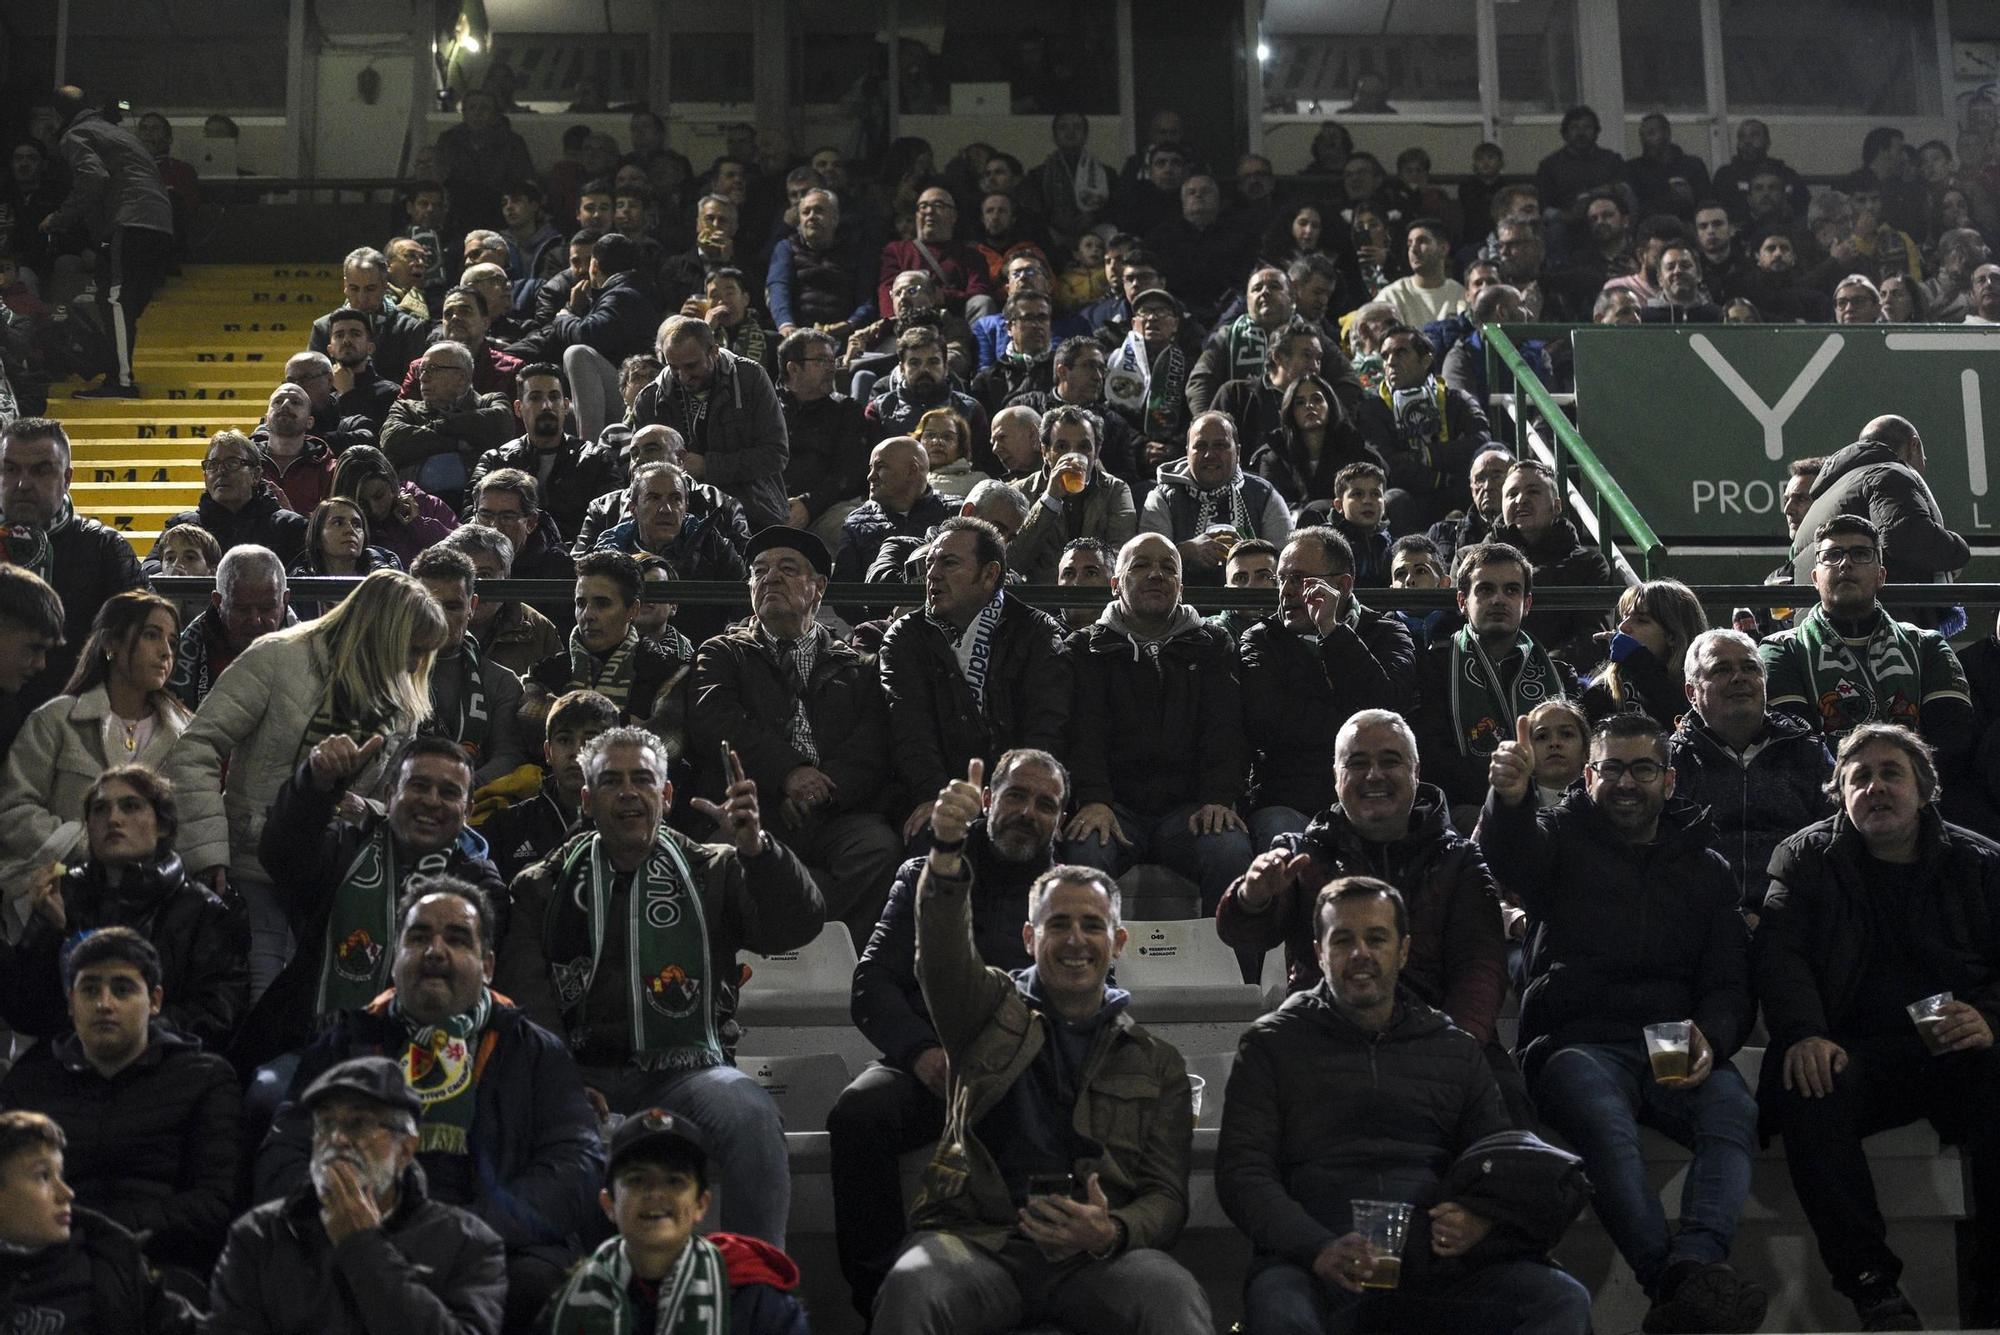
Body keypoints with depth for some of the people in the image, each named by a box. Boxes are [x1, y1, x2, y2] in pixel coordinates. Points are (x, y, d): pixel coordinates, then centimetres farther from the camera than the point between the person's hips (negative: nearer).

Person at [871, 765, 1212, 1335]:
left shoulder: (1157, 1063, 19)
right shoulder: (993, 1011, 17)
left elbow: (1167, 1195, 12)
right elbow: (943, 952, -4)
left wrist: (1111, 1234, -13)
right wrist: (947, 847, -26)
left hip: (1095, 1256, 0)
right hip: (978, 1238, 0)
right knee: (911, 1287, -35)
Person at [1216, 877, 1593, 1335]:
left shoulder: (1456, 1049, 23)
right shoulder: (1273, 1044, 14)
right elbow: (1241, 1172, 4)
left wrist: (1482, 1217, -6)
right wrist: (1319, 1248, -16)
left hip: (1436, 1260, 4)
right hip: (1314, 1264, -3)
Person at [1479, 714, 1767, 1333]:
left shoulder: (1706, 866, 24)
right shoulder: (1563, 840, 16)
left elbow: (1730, 981, 17)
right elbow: (1506, 857, -10)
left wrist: (1711, 1039, -8)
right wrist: (1509, 799, -36)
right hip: (1578, 1043, -2)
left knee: (1734, 1110, -32)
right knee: (1604, 1121, -37)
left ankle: (1693, 1269, -51)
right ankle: (1681, 1283, -51)